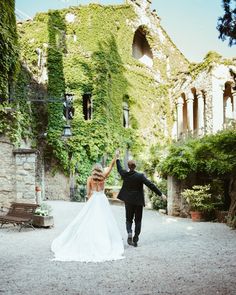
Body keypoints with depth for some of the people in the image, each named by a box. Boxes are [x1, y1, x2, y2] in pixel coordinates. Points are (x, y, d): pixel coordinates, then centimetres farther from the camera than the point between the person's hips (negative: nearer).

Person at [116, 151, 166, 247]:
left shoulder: (125, 175, -5)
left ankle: (129, 232, -12)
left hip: (128, 201, 2)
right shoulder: (140, 176, -14)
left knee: (129, 219, 15)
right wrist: (161, 194, -11)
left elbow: (119, 168, 16)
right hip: (138, 201, -2)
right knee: (138, 221, 10)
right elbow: (151, 185, -16)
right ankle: (135, 240, 10)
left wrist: (117, 157, 29)